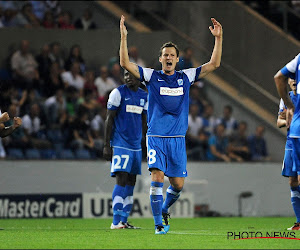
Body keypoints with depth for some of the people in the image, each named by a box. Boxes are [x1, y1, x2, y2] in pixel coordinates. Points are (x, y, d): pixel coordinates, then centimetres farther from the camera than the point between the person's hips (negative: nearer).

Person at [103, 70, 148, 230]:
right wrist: (107, 145, -10)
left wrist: (145, 146, 20)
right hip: (120, 143, -6)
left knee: (131, 182, 6)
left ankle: (124, 221, 11)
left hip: (136, 145, 6)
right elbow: (109, 120, -5)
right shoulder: (118, 93, -5)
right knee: (121, 180, -14)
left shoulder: (144, 96, 13)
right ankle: (116, 221, -16)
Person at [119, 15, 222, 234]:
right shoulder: (152, 76, 3)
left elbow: (214, 64, 8)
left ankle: (165, 210, 32)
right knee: (157, 178, -16)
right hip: (156, 137, -2)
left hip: (178, 139, 2)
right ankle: (159, 224, -10)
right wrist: (124, 37, -16)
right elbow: (125, 63, -6)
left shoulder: (185, 77, 9)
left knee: (178, 184, 2)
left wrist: (218, 38, -1)